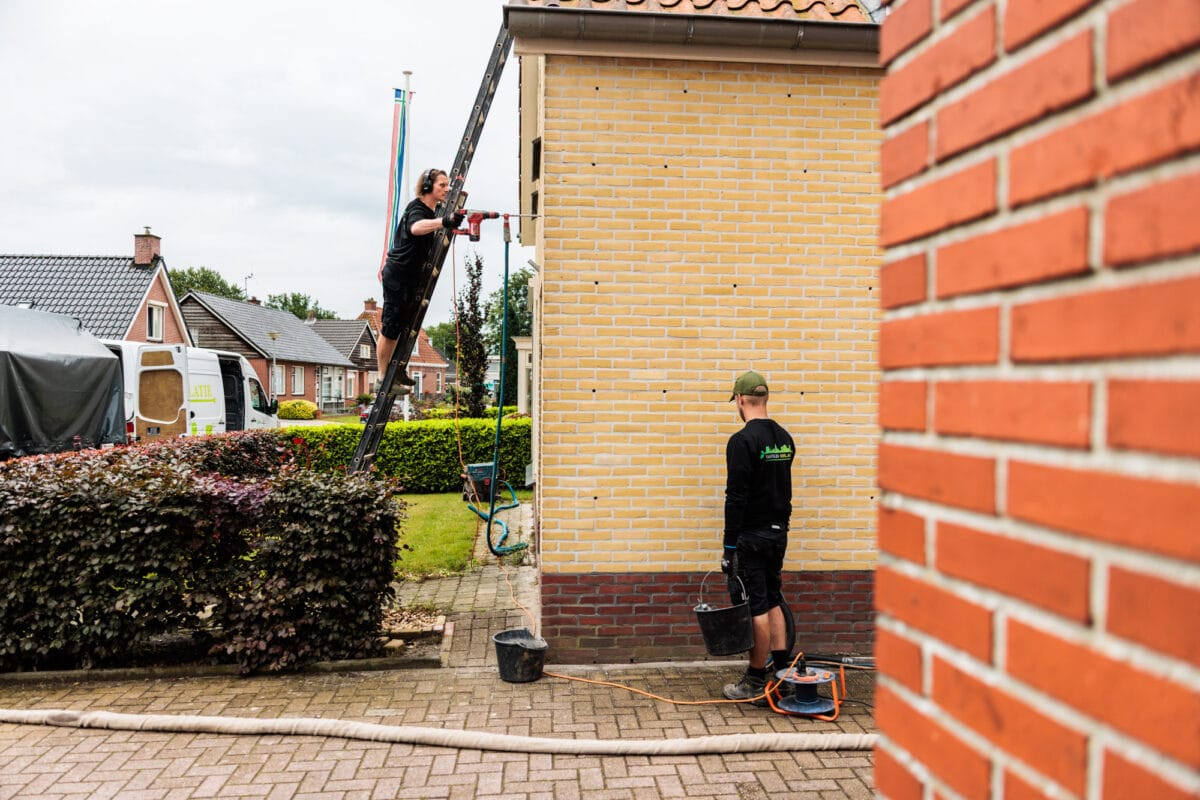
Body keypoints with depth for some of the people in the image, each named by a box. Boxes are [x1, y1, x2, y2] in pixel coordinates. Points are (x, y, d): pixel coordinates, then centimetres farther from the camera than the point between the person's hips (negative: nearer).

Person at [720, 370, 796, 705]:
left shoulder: (742, 441, -18)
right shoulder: (784, 438, 9)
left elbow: (736, 497, -20)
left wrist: (729, 545, -15)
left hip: (751, 537, -8)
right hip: (779, 533, 8)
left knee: (756, 609, -2)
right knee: (773, 603, 16)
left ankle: (756, 684, 7)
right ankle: (782, 673, 22)